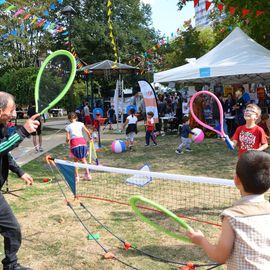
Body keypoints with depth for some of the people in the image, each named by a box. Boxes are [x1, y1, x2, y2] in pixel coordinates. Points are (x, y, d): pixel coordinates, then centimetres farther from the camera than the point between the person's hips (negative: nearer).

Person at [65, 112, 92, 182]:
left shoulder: (68, 126, 4)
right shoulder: (80, 124, 7)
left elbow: (67, 138, -1)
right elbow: (88, 132, 2)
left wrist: (68, 141, 21)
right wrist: (90, 138, 19)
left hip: (74, 142, -1)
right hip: (82, 141, 1)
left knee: (75, 160, 15)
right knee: (83, 159, 18)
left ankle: (76, 176, 14)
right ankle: (87, 174, 14)